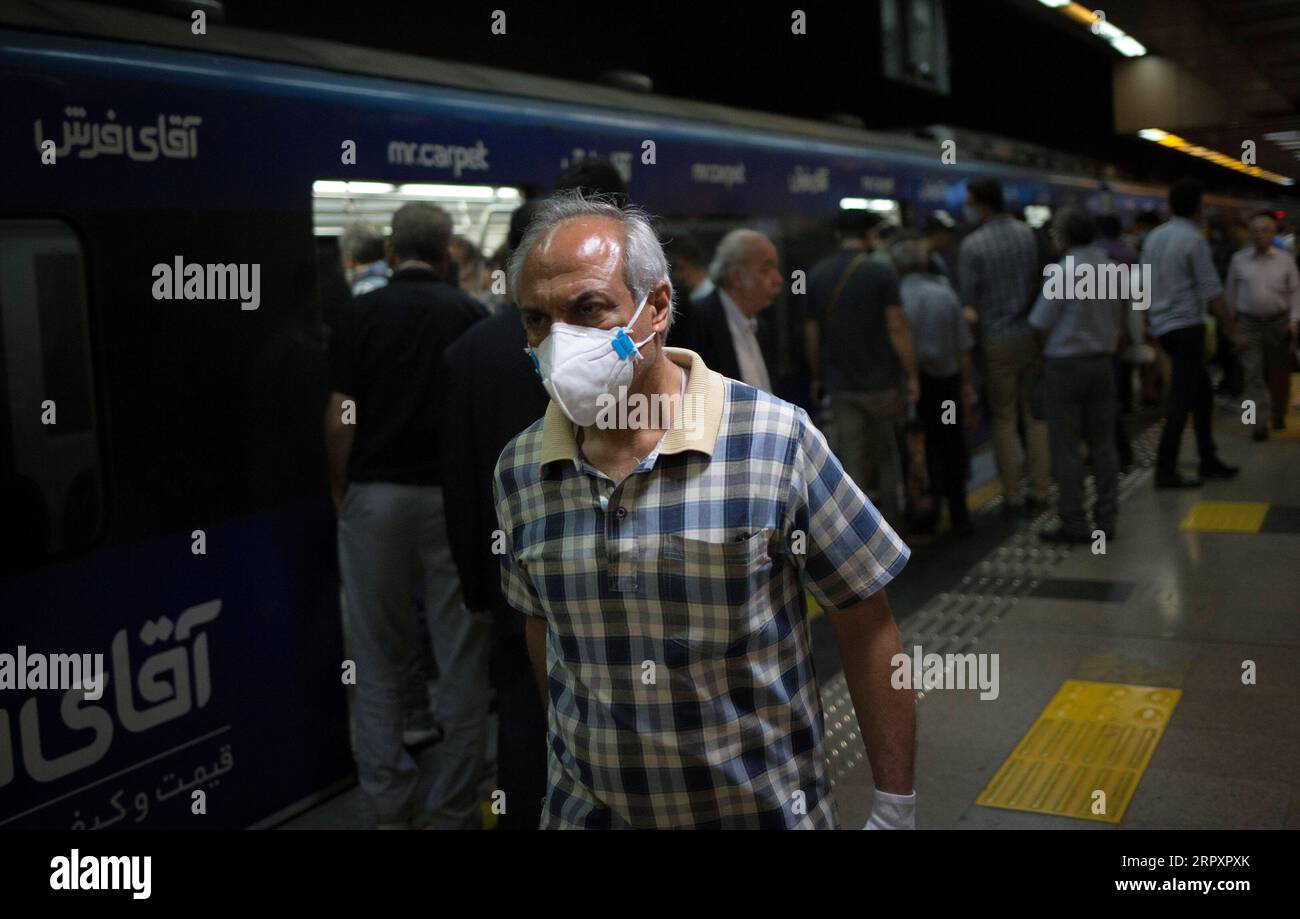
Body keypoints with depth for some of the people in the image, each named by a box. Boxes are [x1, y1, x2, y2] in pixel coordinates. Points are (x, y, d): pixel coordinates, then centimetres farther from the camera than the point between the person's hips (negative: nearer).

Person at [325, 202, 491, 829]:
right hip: (453, 495, 0)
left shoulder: (362, 314, -1)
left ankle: (392, 803, 16)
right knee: (462, 659, 7)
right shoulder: (469, 314, 0)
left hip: (374, 494, 1)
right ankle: (454, 806, 12)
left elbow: (340, 419, -5)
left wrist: (339, 492, 9)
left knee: (378, 658, 12)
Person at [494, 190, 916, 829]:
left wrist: (895, 810, -9)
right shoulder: (518, 471, -4)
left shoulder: (775, 439, -15)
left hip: (766, 806, -2)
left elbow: (866, 626, -11)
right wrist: (575, 762, 13)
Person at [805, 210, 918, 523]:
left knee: (851, 457, 5)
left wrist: (818, 376, 13)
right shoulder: (881, 273, -11)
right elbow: (897, 328, -13)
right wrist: (912, 376, -6)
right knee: (887, 448, 19)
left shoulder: (817, 275, 1)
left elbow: (811, 332, 3)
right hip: (882, 380, -2)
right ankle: (889, 506, 27)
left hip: (840, 384, 3)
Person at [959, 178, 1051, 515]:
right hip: (1033, 335, 4)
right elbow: (1043, 282, 8)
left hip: (998, 341, -4)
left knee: (1004, 420, 5)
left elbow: (968, 299, -9)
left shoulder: (971, 246, -12)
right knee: (1035, 416, 10)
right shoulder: (1028, 234, 2)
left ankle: (1012, 495, 6)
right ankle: (1038, 490, 13)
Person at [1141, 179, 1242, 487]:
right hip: (1187, 325, -8)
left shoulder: (1154, 237, 8)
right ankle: (1166, 470, -3)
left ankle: (1208, 460, 21)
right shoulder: (1194, 240, -13)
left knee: (1201, 389, 17)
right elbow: (1211, 291, -13)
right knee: (1182, 398, -4)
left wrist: (1148, 322, 24)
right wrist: (1231, 329, -6)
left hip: (1162, 326, 8)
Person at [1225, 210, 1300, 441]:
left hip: (1278, 323, 1)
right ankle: (1259, 424, -6)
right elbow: (1230, 292, 9)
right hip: (1249, 324, -1)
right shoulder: (1239, 260, 1)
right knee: (1253, 375, -8)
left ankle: (1279, 416, 31)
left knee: (1279, 374, 10)